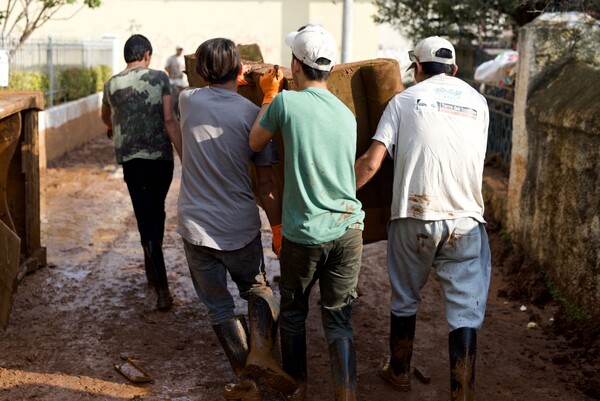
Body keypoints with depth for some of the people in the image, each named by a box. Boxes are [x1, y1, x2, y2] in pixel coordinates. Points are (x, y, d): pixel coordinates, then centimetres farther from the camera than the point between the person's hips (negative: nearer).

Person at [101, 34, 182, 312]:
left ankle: (162, 289, -10)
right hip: (161, 157, 0)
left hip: (131, 159, 0)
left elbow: (105, 117, 26)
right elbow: (169, 120, -11)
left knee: (146, 219, 0)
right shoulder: (159, 78, -2)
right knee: (156, 213, 20)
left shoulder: (112, 84, 5)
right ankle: (152, 270, 35)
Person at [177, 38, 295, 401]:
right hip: (241, 227, -1)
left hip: (196, 227, 1)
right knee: (258, 289, 23)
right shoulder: (253, 115, -8)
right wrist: (278, 226, 4)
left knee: (220, 306, 13)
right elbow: (267, 184, -6)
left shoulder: (189, 101, -3)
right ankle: (261, 350, -1)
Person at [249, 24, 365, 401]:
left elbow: (255, 143, 6)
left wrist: (268, 95, 17)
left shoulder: (286, 102, -10)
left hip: (303, 234, -3)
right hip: (348, 230, 3)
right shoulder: (347, 114, 5)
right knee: (339, 320, 8)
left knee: (293, 314, 17)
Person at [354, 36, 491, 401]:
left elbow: (371, 163, -4)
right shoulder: (477, 102, 12)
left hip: (414, 218, 0)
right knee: (465, 312, 4)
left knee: (405, 301, 20)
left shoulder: (405, 100, 4)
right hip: (465, 221, 1)